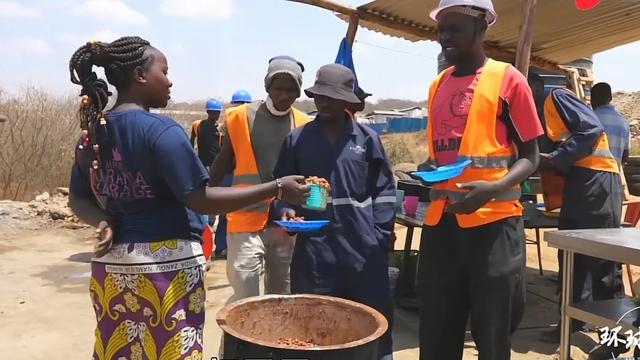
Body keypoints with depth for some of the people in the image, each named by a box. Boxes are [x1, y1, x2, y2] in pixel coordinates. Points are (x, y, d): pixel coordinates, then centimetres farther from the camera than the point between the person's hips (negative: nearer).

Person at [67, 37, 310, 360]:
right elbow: (201, 199, -19)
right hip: (166, 264, -7)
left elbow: (79, 201, 11)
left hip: (112, 265, 7)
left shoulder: (91, 133, 6)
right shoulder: (161, 130, -16)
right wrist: (277, 189, -16)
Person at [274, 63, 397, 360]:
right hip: (314, 247, 1)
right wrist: (288, 211, -7)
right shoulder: (297, 139, 5)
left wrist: (381, 236, -1)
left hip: (363, 247, 0)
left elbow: (384, 190, 5)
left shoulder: (367, 138, 3)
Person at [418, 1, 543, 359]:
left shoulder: (508, 79, -3)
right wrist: (422, 175, 1)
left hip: (493, 220, -5)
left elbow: (530, 156, -3)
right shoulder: (438, 85, 14)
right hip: (440, 221, 5)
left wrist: (493, 188, -21)